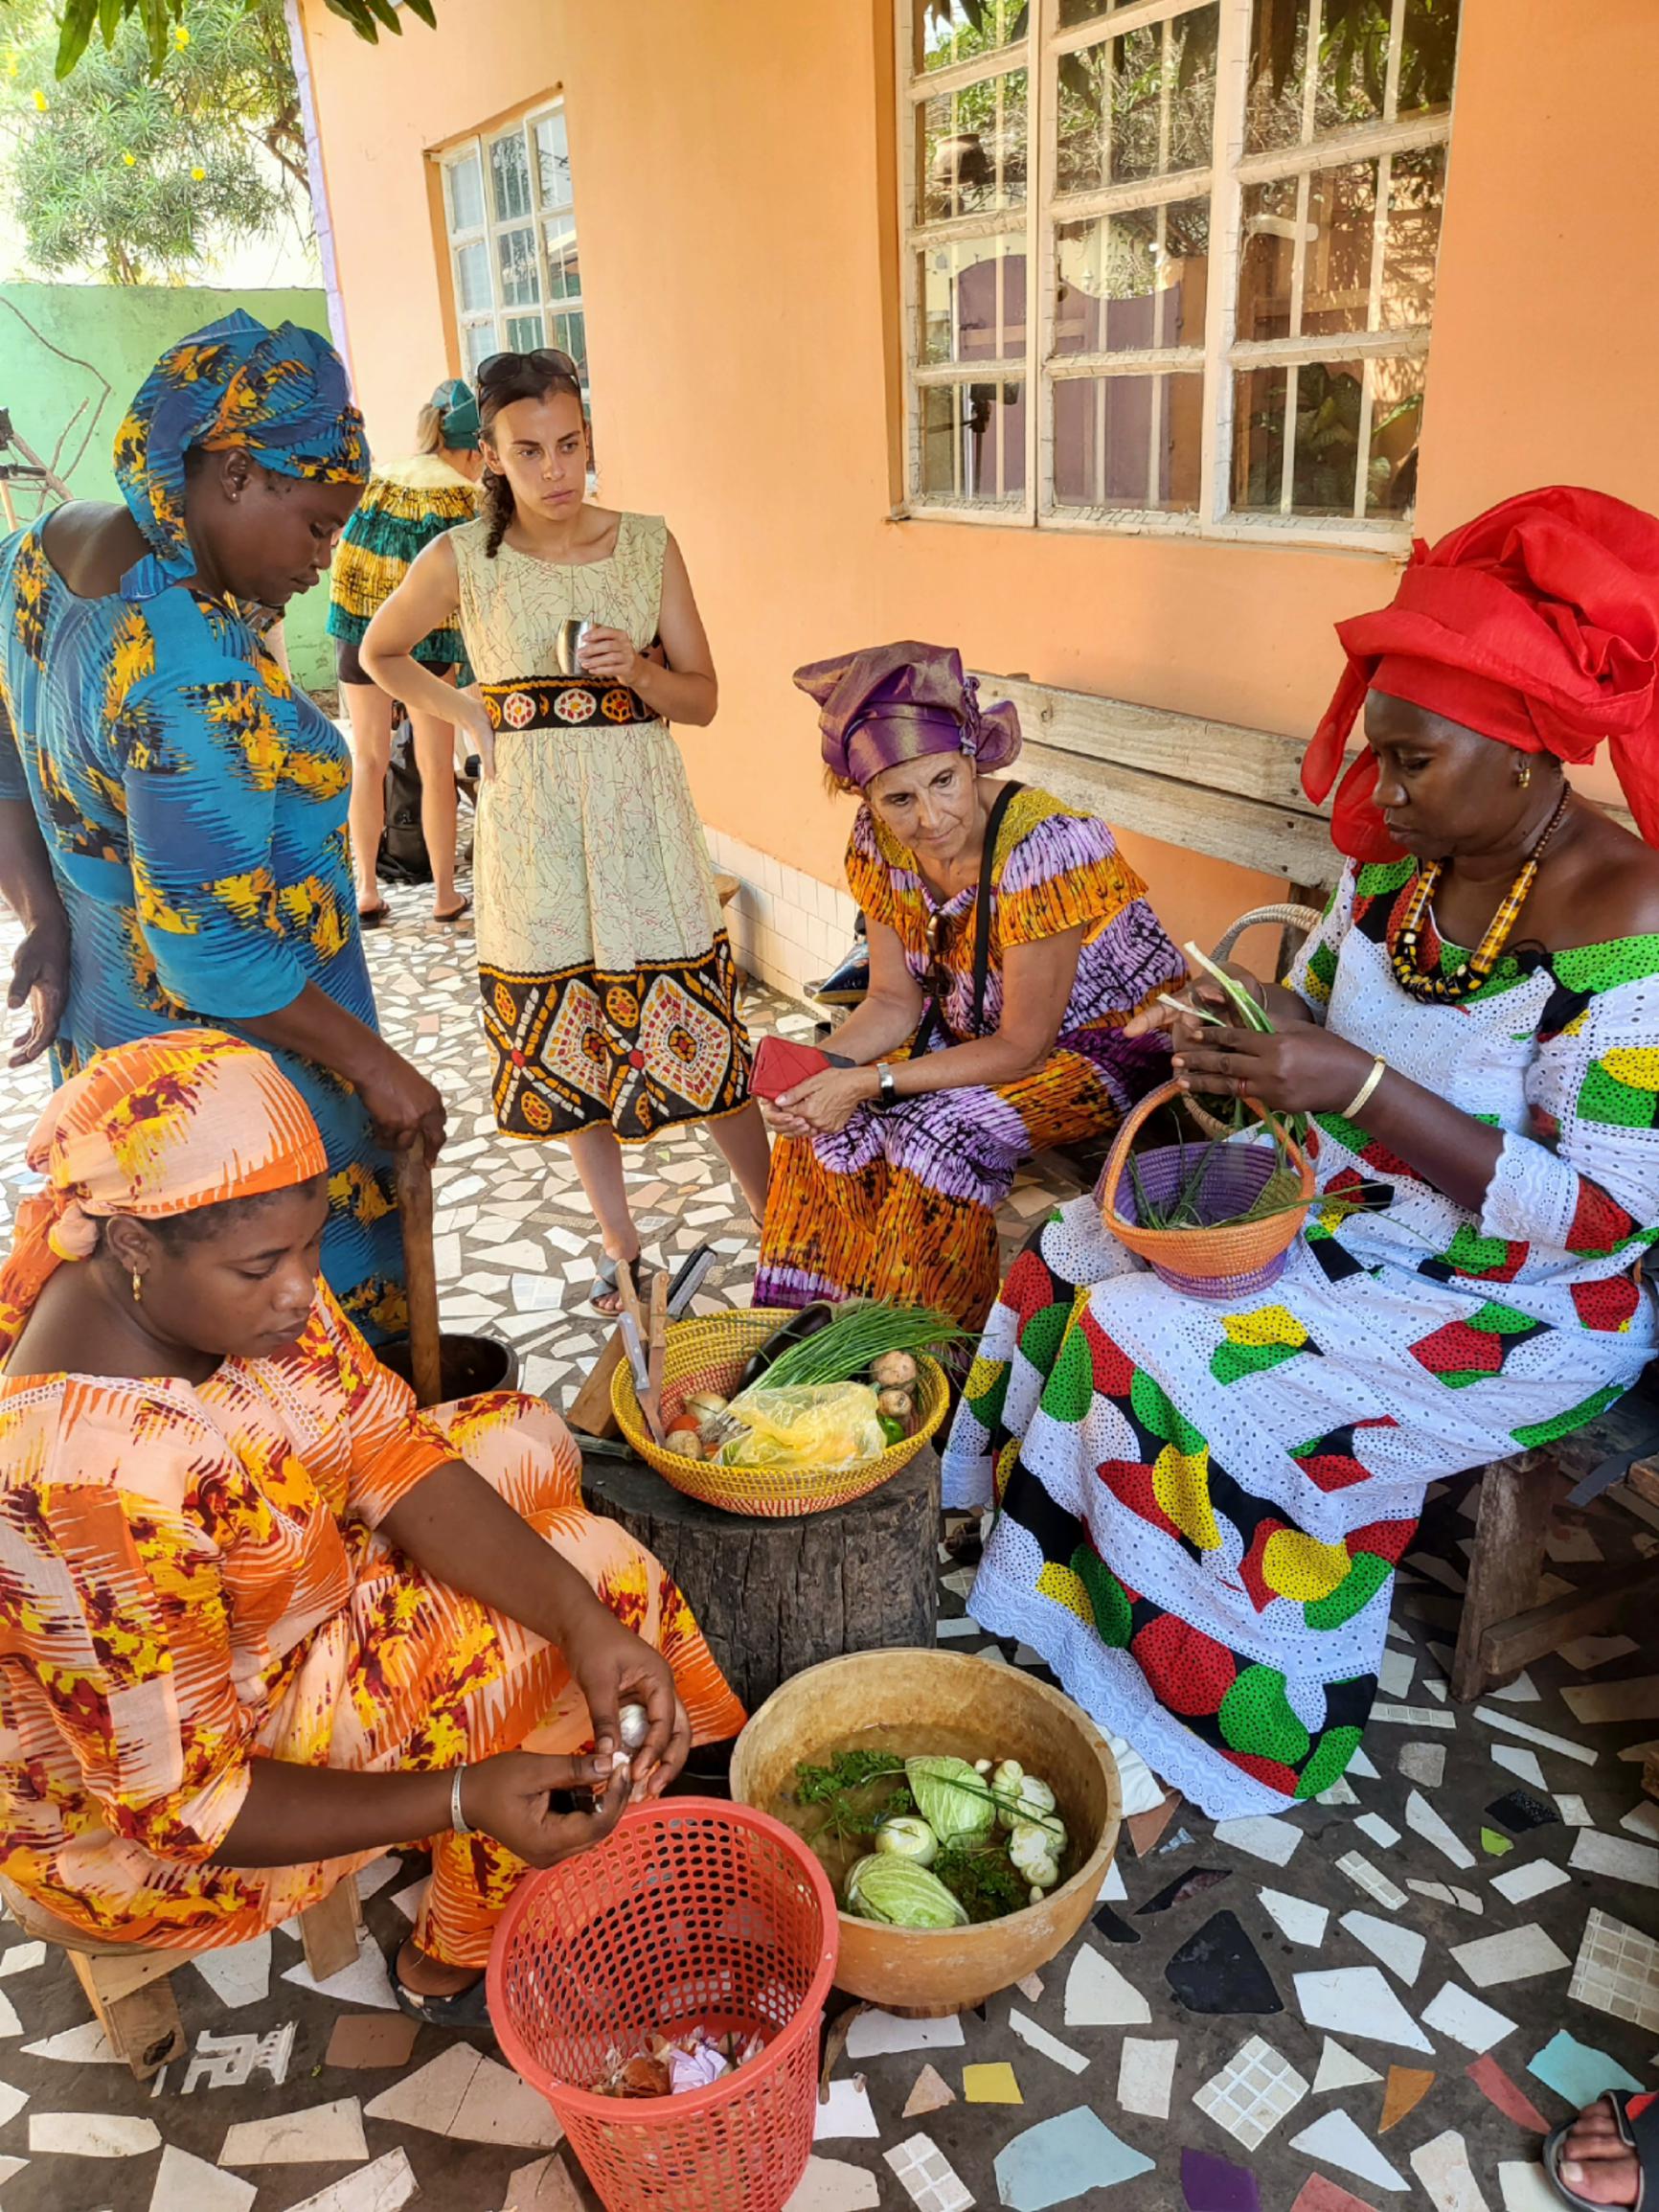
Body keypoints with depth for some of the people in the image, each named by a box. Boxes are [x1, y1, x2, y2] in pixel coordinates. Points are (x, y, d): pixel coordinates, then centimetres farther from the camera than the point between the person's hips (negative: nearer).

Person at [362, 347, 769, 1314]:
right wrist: (464, 712, 1)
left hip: (642, 817, 0)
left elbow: (702, 698, 2)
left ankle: (776, 1215, 17)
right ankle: (621, 1241, 24)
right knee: (566, 1037, 8)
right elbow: (380, 652, 15)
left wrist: (637, 671, -17)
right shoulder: (462, 558, -2)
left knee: (699, 1024, 0)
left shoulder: (648, 543, 0)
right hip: (533, 826, 1)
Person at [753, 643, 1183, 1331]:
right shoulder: (881, 839, -12)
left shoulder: (1041, 848, -32)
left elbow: (1022, 1048, -25)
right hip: (975, 1025, 7)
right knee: (824, 1115, -11)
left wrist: (868, 1081, -29)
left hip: (1107, 1041, -6)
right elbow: (895, 999, -3)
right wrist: (820, 1067, -22)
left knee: (942, 1132, -29)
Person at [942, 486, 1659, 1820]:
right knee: (1080, 1262, -2)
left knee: (1173, 1357, -21)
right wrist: (1237, 1056, -10)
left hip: (1518, 1301, -8)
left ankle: (1200, 1715, 2)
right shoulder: (1395, 864, -1)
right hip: (1345, 1213, 8)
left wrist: (1362, 1091, -32)